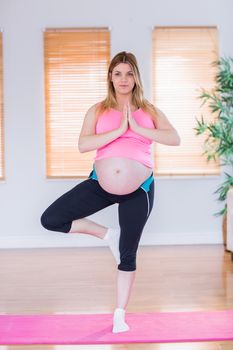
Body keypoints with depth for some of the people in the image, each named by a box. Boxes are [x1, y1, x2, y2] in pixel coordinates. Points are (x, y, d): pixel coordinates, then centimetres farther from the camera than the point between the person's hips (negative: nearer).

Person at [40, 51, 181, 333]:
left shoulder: (149, 110, 6)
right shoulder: (98, 110, 4)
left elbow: (174, 138, -10)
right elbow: (83, 145, -12)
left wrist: (137, 129, -18)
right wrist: (119, 130, -19)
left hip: (138, 189, -1)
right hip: (102, 183, 1)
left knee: (127, 254, 5)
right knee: (50, 219, -9)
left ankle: (119, 315, 23)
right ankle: (108, 234, 9)